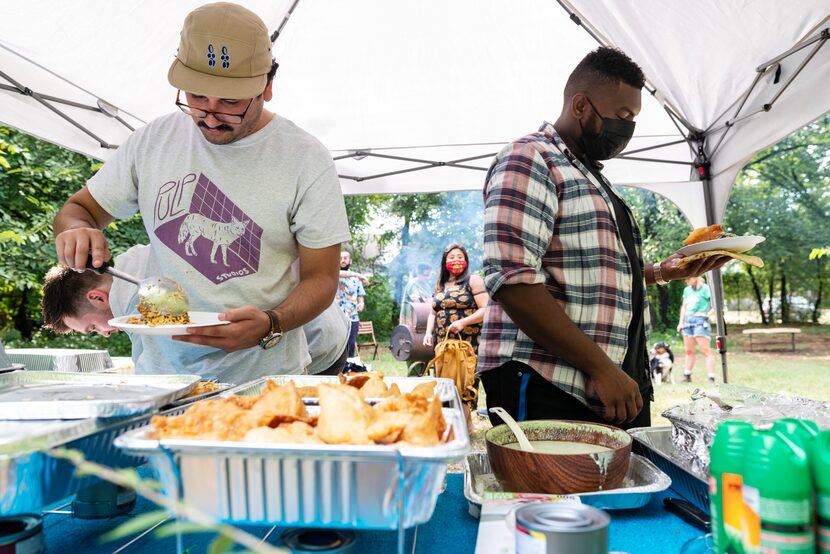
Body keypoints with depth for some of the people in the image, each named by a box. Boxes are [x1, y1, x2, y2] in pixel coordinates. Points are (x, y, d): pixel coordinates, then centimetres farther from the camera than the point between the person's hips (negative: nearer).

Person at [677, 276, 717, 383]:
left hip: (700, 321, -7)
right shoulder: (687, 290, 13)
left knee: (706, 351, -8)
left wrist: (707, 315, -12)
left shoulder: (705, 289, -7)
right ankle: (687, 376, 20)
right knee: (689, 351, 13)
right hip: (687, 321, 7)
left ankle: (711, 378, -7)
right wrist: (681, 322, 16)